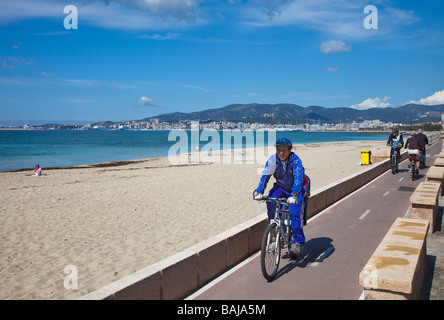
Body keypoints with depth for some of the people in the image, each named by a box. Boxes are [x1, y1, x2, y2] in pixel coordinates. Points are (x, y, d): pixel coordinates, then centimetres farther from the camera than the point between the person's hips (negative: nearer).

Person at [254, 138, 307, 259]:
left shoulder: (295, 160, -25)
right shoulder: (273, 159, -16)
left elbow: (298, 178, -35)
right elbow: (265, 175, -22)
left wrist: (294, 195, -50)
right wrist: (259, 192, -36)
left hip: (296, 189, -3)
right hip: (280, 187, 3)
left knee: (294, 213, -21)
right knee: (270, 201, -25)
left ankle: (297, 242, -9)